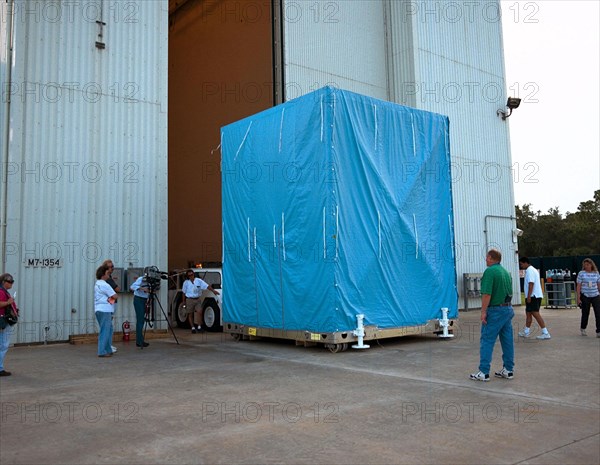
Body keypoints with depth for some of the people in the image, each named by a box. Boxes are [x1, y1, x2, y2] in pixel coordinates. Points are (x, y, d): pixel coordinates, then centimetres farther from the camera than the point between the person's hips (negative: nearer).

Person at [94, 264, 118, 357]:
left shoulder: (97, 284, 18)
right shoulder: (104, 285, -14)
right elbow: (115, 296, -13)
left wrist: (111, 298, 7)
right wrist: (115, 296, 6)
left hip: (100, 310, 10)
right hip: (104, 310, -10)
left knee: (109, 329, 15)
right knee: (105, 331, -6)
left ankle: (108, 350, 19)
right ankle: (102, 351, -4)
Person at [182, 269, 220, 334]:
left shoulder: (199, 281, -1)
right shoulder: (186, 282, 2)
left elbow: (207, 286, -7)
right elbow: (184, 293, 10)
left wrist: (213, 290, -18)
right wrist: (184, 301, 12)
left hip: (197, 299, 0)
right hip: (189, 300, 0)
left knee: (199, 312, -14)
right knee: (190, 314, 3)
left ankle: (199, 326, -2)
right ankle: (193, 328, 14)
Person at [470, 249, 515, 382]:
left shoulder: (489, 271, -13)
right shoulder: (506, 272, 13)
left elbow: (487, 294, -20)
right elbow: (510, 292, 17)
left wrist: (483, 312, -16)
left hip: (495, 310, -8)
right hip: (508, 309, 8)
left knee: (486, 340, -4)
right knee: (507, 340, 11)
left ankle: (484, 372, -3)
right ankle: (508, 370, 16)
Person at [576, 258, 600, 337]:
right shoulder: (581, 273, -2)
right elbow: (578, 286, -3)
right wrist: (578, 298, -7)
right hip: (585, 296, -2)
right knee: (585, 313, 8)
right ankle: (583, 329, 28)